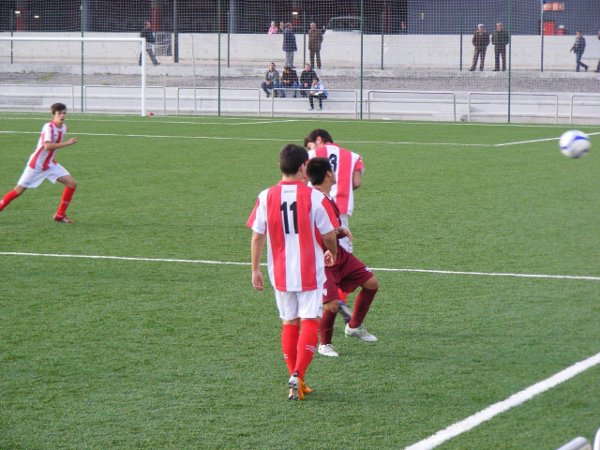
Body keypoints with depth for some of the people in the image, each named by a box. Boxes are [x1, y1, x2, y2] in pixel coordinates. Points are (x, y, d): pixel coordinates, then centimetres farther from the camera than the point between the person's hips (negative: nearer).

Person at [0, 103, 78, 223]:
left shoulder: (63, 127, 2)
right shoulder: (49, 127, -22)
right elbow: (48, 146, -36)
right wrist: (67, 143, -35)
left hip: (50, 164, 7)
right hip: (36, 164, -7)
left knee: (72, 184, -6)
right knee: (18, 190, -3)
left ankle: (60, 215, 2)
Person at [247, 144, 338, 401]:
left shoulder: (266, 197, -3)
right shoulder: (315, 197, -11)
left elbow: (257, 236, 0)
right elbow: (329, 235, -3)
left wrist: (255, 270, 10)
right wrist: (332, 253, 18)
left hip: (280, 273, 3)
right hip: (310, 273, -3)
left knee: (289, 324, 14)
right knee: (309, 323, 0)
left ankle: (295, 383, 16)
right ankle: (298, 375, -18)